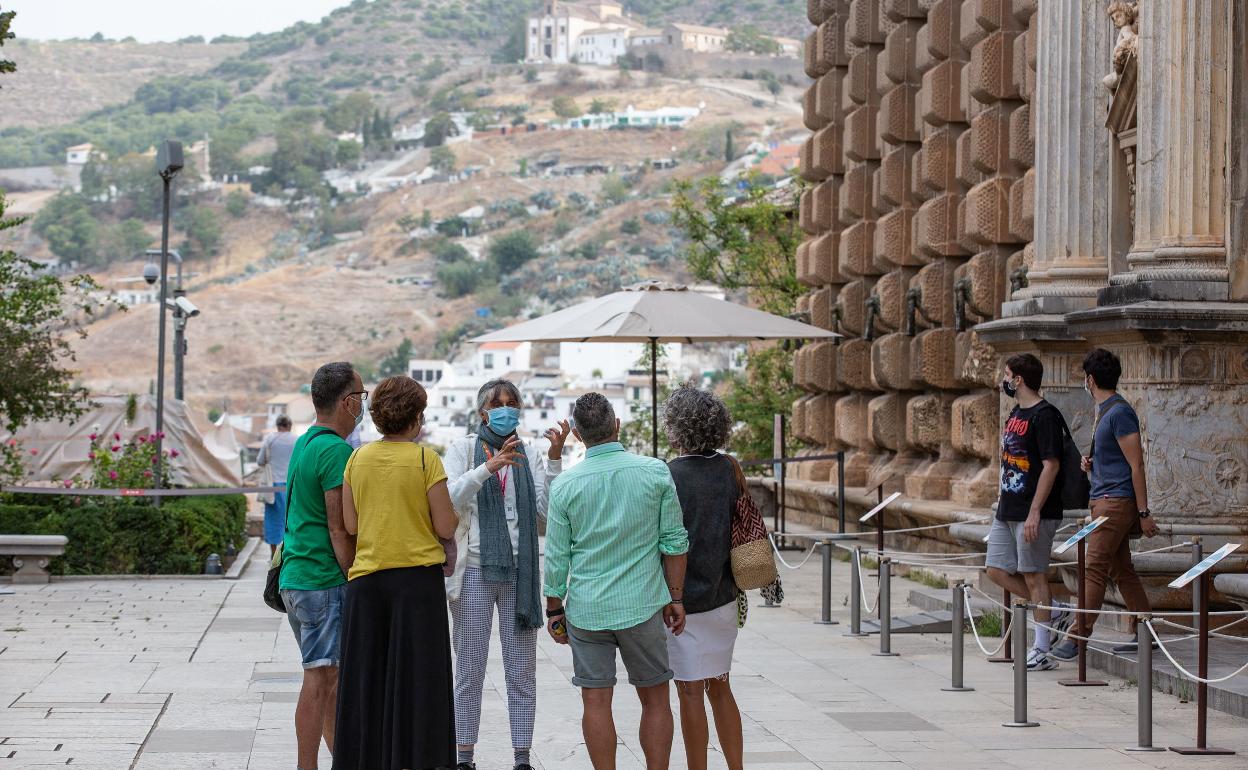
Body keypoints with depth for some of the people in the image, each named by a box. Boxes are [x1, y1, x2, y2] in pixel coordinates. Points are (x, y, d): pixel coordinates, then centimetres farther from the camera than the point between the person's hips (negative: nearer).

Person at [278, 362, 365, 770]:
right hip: (324, 580, -10)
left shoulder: (304, 444, 16)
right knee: (320, 679, -7)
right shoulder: (337, 451, -15)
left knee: (332, 676, 15)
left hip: (294, 579, 10)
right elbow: (339, 529, -18)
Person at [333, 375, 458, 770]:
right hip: (417, 575, -4)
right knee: (416, 679, 2)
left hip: (366, 579, 4)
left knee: (367, 680, 9)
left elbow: (350, 524, 5)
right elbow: (446, 527, -8)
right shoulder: (425, 459, -7)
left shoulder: (358, 458, 4)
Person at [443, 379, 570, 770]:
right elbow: (448, 499, -13)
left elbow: (547, 508, -3)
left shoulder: (530, 456, 7)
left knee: (522, 671, 4)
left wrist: (555, 459, -12)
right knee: (470, 671, 4)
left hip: (520, 572, 2)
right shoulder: (463, 449, 2)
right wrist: (488, 468, -24)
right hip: (475, 570, -2)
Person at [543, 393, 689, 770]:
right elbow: (674, 541, -1)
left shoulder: (565, 485, -5)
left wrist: (553, 610, 12)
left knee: (596, 702, 5)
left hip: (586, 609, 0)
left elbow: (556, 558, 0)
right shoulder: (655, 472, -5)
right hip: (642, 605, 0)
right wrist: (675, 598, 9)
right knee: (655, 700, 10)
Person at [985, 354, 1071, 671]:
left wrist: (1034, 513, -22)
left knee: (1033, 575, -4)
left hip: (1034, 513, -10)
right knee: (997, 570, 9)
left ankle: (1042, 651, 4)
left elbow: (1051, 466, -19)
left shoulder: (1045, 416, -14)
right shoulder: (1015, 413, 14)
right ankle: (1055, 615, 19)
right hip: (1007, 511, 10)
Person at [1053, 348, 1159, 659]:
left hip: (1116, 501, -10)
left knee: (1095, 569, -11)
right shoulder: (1104, 411, 16)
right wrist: (1092, 463, 8)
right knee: (1121, 570, 11)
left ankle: (1078, 637, -12)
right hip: (1105, 500, 10)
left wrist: (1144, 513, -18)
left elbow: (1136, 465, -17)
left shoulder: (1120, 413, -15)